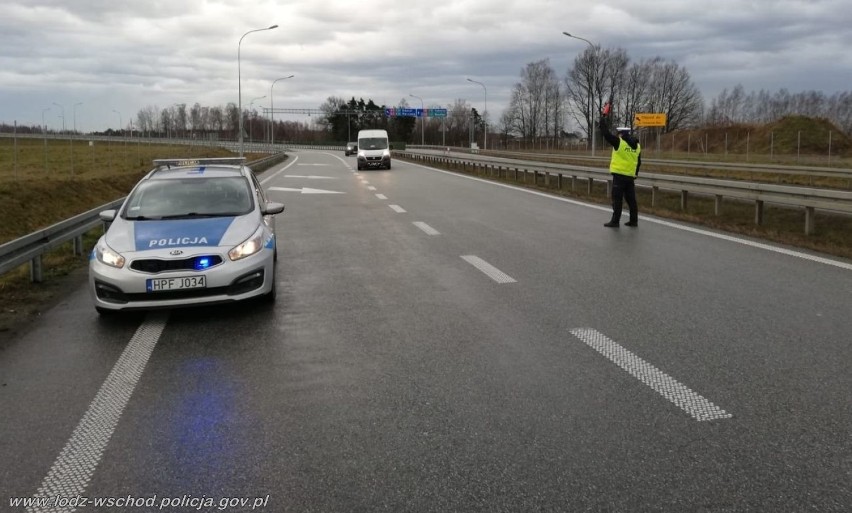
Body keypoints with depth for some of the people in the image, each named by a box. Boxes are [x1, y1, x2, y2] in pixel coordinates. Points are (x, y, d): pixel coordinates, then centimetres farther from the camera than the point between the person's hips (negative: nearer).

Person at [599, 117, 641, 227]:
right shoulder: (637, 145, 11)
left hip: (619, 175, -6)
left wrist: (604, 119, 4)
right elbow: (638, 163, 17)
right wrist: (635, 175, 25)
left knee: (617, 199, -3)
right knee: (631, 199, 12)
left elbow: (606, 133, -7)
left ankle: (615, 221, -2)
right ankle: (634, 220, 17)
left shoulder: (619, 142, -10)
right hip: (631, 176, 6)